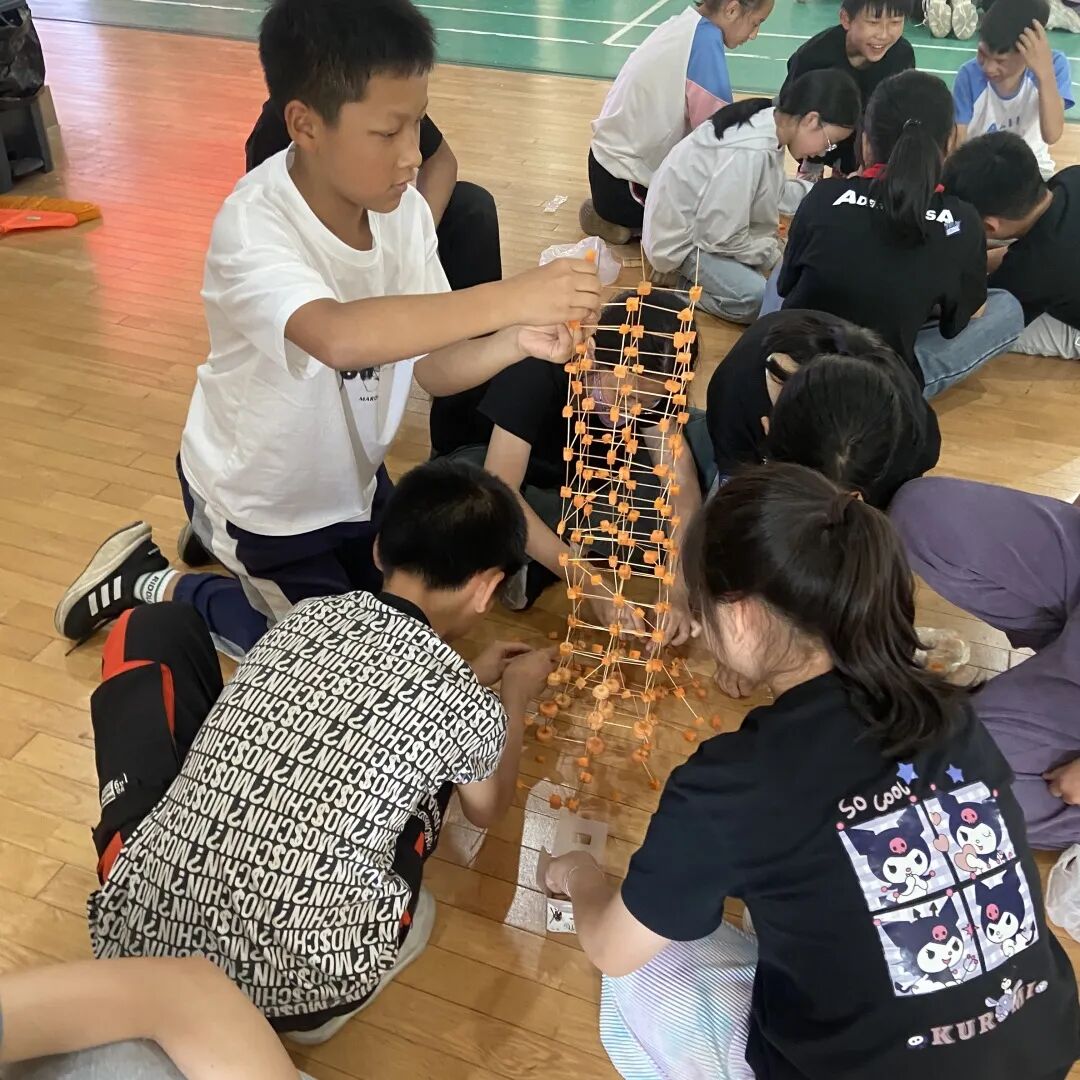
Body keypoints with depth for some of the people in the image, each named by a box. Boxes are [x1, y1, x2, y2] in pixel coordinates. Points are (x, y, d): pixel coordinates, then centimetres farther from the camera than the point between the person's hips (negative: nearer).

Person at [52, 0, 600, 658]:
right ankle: (156, 587, 21)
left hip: (350, 473, 6)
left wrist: (514, 343, -32)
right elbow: (338, 336, -54)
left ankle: (225, 546, 35)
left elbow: (430, 364, -13)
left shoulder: (402, 207, -14)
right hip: (261, 495, -6)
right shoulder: (254, 227, -34)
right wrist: (508, 299, -55)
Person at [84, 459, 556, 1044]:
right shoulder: (469, 708, -4)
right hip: (301, 988, -2)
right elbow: (486, 810, 21)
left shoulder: (310, 616, 5)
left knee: (156, 628, 17)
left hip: (136, 930, 3)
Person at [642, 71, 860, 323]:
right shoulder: (749, 153, -31)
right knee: (758, 300, -24)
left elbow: (773, 192, 10)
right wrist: (775, 256, -13)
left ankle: (699, 277, 9)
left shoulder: (766, 124, -3)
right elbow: (720, 237, -26)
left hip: (706, 223, 10)